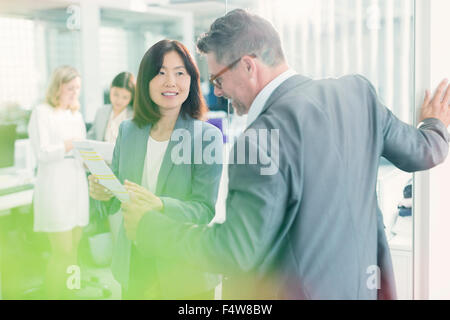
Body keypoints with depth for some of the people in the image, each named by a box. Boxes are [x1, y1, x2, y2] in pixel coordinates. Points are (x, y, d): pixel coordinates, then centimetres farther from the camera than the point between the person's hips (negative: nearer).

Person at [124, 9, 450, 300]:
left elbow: (235, 252, -24)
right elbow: (418, 152, 8)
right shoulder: (357, 91, -5)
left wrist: (150, 226, -12)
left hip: (293, 290, -7)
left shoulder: (264, 139, -27)